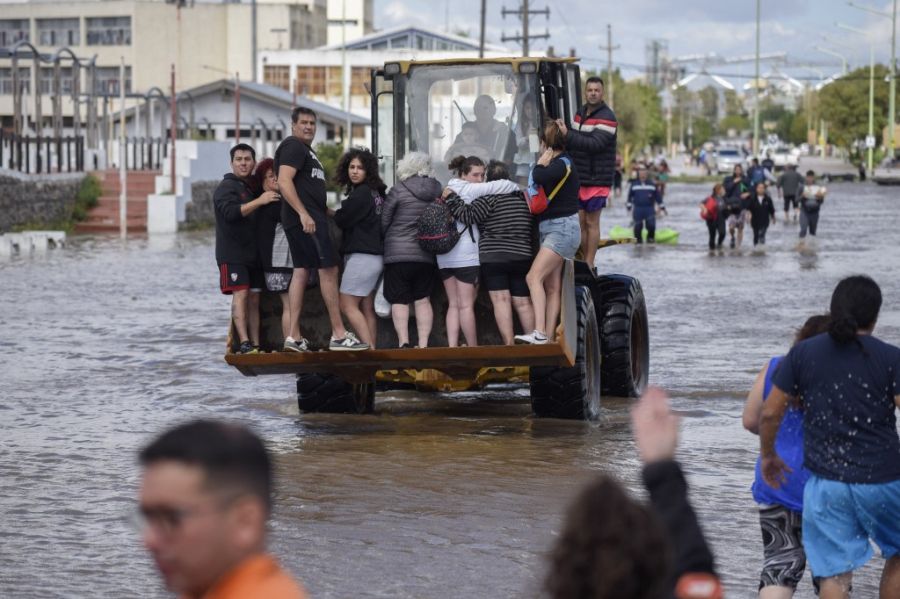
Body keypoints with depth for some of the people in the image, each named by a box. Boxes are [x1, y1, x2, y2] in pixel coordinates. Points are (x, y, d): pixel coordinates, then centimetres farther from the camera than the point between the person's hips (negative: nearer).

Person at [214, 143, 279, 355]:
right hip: (233, 254, -7)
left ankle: (256, 345, 3)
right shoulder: (227, 187, -4)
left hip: (253, 254, 7)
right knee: (240, 294, -16)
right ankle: (244, 344, -23)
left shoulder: (253, 188, 20)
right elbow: (230, 212, -22)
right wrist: (259, 201, -26)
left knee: (254, 299, 4)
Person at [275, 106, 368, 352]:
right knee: (329, 269, -10)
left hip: (306, 218, 11)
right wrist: (303, 213, -25)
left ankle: (294, 337, 3)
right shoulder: (293, 146, -8)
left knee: (301, 272, 6)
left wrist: (325, 210, 21)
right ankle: (339, 335, -11)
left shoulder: (305, 149, 24)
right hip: (305, 218, -11)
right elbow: (284, 182, -19)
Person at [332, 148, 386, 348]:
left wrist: (334, 213, 11)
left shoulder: (361, 193, -13)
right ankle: (372, 348, 3)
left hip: (362, 255, -9)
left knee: (347, 304, -9)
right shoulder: (376, 192, 14)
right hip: (375, 255, 9)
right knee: (367, 309, 7)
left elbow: (341, 220, -9)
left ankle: (368, 347, -17)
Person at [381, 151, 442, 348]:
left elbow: (383, 223, -2)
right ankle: (423, 344, 4)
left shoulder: (398, 191, -9)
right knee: (423, 300, 9)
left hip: (398, 254, -4)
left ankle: (403, 342, -11)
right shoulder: (437, 191, 3)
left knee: (399, 301, 0)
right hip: (426, 256, 4)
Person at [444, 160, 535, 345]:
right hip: (522, 257, 5)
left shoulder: (490, 197, -6)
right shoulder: (524, 198, 14)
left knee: (501, 299, -8)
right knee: (523, 302, 9)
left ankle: (509, 343, -17)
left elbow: (469, 215, -12)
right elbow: (532, 229, 24)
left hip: (493, 257, -5)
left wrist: (451, 198, -3)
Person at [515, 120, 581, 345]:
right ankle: (549, 338, 6)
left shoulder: (562, 164, -14)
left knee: (534, 277, -20)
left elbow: (540, 178, -31)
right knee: (552, 287, 7)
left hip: (563, 228, -10)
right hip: (550, 229, 10)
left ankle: (540, 333, -29)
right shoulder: (558, 164, 14)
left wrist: (541, 164, -14)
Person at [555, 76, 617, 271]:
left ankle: (589, 265, 4)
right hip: (578, 178, 6)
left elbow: (595, 144, -25)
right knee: (579, 222, 7)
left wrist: (567, 135, -28)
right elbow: (573, 142, 20)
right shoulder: (580, 113, 13)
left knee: (591, 223, -1)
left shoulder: (606, 117, -11)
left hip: (597, 180, -6)